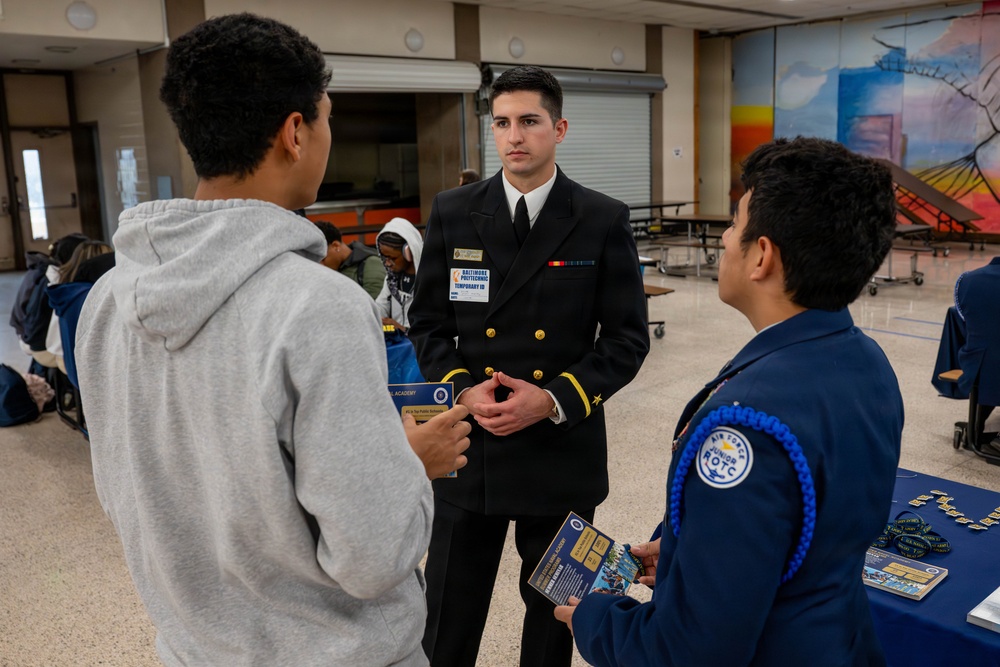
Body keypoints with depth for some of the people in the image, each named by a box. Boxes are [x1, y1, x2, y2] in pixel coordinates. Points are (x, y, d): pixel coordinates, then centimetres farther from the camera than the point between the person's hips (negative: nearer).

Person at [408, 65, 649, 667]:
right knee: (448, 615, 13)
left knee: (553, 606, 19)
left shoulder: (605, 221, -4)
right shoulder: (453, 213, 1)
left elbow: (628, 338, -3)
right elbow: (428, 323, 6)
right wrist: (463, 388, -12)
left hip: (564, 449, -1)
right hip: (468, 446, 1)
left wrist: (556, 398, -16)